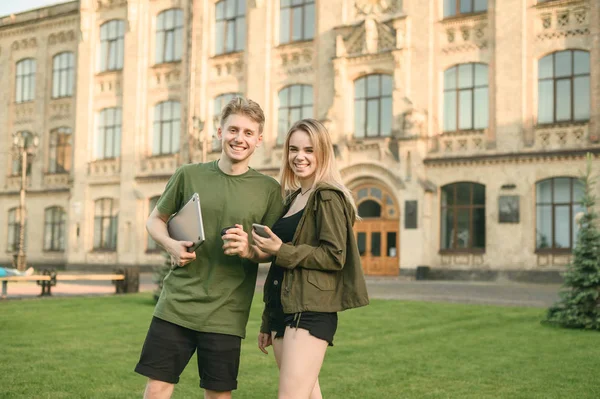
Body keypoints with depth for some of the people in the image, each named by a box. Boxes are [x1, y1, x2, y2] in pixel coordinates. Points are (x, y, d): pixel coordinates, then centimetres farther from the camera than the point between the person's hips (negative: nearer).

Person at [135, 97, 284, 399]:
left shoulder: (268, 189, 0)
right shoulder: (189, 175, 2)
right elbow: (155, 220, 14)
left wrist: (249, 250, -16)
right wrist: (171, 245, -7)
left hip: (225, 314, 0)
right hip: (176, 304, 1)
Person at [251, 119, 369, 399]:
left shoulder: (328, 197, -6)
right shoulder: (293, 199, 18)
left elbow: (335, 257, -13)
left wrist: (281, 251, -19)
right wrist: (268, 322, 21)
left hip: (311, 310, -8)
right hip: (282, 310, 8)